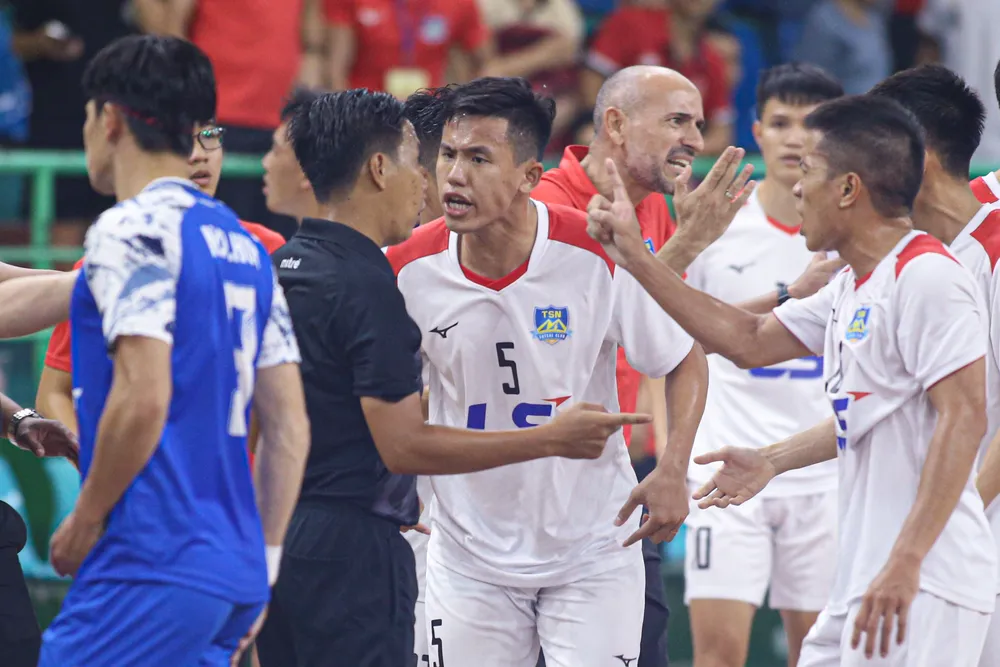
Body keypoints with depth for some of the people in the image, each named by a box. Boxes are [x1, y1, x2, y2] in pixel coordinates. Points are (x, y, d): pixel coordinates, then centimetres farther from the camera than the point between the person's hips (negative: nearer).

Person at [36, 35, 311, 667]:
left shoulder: (132, 229, -8)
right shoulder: (244, 246, 18)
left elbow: (144, 398, -19)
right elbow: (291, 429, 17)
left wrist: (85, 522, -8)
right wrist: (262, 566, 21)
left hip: (150, 567, -9)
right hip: (235, 576, 9)